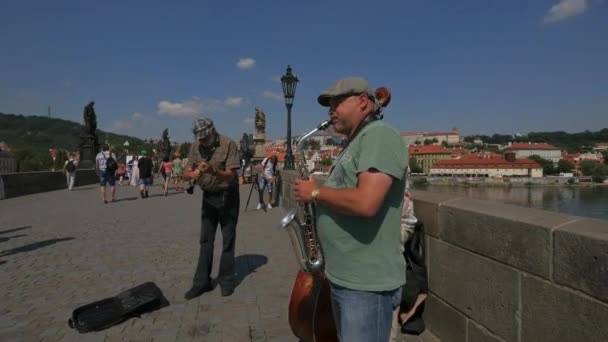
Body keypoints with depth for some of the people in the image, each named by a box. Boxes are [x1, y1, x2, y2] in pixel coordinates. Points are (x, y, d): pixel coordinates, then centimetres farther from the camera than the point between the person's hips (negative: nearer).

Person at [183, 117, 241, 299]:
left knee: (227, 240, 4)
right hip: (208, 196, 5)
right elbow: (186, 172, -3)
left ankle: (226, 280, 16)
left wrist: (213, 171, -39)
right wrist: (193, 173, -26)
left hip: (227, 196, -4)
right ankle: (202, 282, 17)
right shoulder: (195, 146, -3)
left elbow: (230, 176, -21)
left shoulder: (228, 144, -17)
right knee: (205, 240, 8)